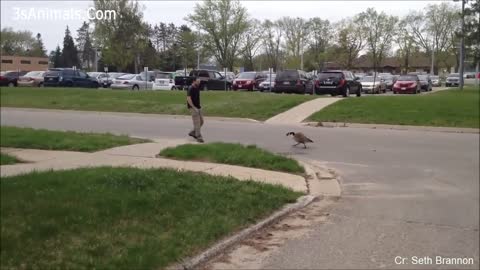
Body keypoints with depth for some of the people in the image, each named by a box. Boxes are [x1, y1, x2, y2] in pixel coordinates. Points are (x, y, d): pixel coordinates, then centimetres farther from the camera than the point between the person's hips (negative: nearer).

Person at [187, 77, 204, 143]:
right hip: (193, 107, -9)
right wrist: (194, 107, -23)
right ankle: (199, 137, -4)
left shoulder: (197, 88, 11)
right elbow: (188, 99, -21)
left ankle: (193, 132, 23)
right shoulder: (190, 89, -14)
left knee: (201, 121, 10)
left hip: (198, 107, 9)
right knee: (197, 122, -9)